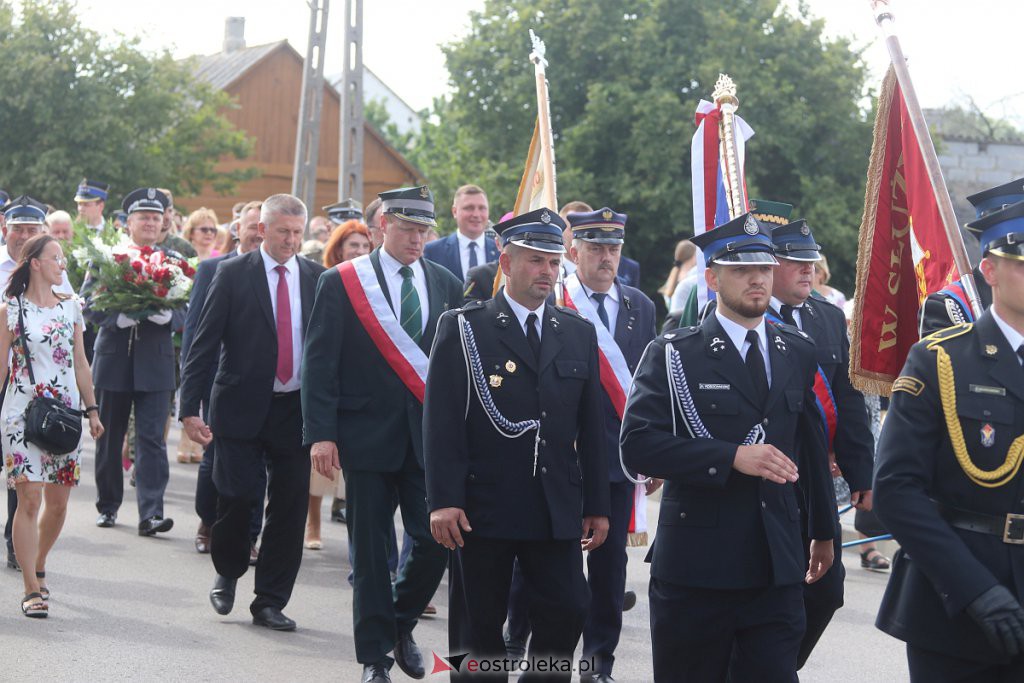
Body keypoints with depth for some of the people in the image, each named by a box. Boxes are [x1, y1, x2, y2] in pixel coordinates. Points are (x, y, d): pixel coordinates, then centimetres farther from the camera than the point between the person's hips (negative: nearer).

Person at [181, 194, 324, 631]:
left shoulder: (317, 278, 6)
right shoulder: (233, 274, -2)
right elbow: (204, 344, -3)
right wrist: (190, 407, -10)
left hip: (296, 409, 3)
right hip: (242, 409, -2)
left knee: (289, 509, 3)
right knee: (238, 497, -6)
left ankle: (270, 603, 14)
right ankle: (227, 574, 23)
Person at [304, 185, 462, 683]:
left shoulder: (446, 284, 7)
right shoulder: (341, 283, -2)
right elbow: (320, 362, -4)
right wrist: (321, 433, -11)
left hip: (430, 436, 2)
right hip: (368, 436, -2)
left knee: (435, 540, -3)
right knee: (371, 549, 4)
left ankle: (401, 623, 23)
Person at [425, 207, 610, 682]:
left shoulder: (579, 334, 11)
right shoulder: (462, 328, -2)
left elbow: (591, 426, 12)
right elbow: (442, 421, -8)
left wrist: (596, 505, 9)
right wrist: (443, 501, -15)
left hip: (557, 511, 3)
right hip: (482, 508, -3)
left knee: (567, 614, -5)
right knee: (479, 628, 6)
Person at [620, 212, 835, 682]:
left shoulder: (797, 353, 10)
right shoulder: (673, 355, -4)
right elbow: (637, 445, -15)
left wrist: (823, 531, 25)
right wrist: (732, 457, -22)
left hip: (777, 567, 3)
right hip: (695, 568, -3)